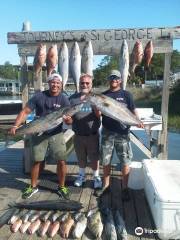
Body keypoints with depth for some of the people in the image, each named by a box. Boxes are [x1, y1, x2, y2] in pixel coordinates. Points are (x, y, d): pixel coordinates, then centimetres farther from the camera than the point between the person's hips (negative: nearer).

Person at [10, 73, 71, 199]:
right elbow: (25, 112, -8)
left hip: (56, 134, 0)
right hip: (39, 134, 0)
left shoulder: (64, 99, -8)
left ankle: (61, 187, 18)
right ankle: (33, 186, 29)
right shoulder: (39, 96, -7)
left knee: (61, 161, -3)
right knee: (38, 161, 8)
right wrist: (16, 125, -21)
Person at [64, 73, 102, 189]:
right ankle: (82, 175, 39)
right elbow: (68, 116, 5)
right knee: (81, 158, 17)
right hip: (78, 135, 2)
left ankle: (96, 177, 30)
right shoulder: (73, 98, 0)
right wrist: (67, 119, -19)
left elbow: (99, 115, -15)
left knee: (94, 157, 8)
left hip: (93, 134, -2)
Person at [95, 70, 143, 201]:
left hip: (123, 132, -2)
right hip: (107, 132, 2)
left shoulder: (126, 94, 4)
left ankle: (125, 188, 19)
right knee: (106, 161, 12)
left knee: (125, 162, 3)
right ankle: (106, 185, 29)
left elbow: (133, 110, 0)